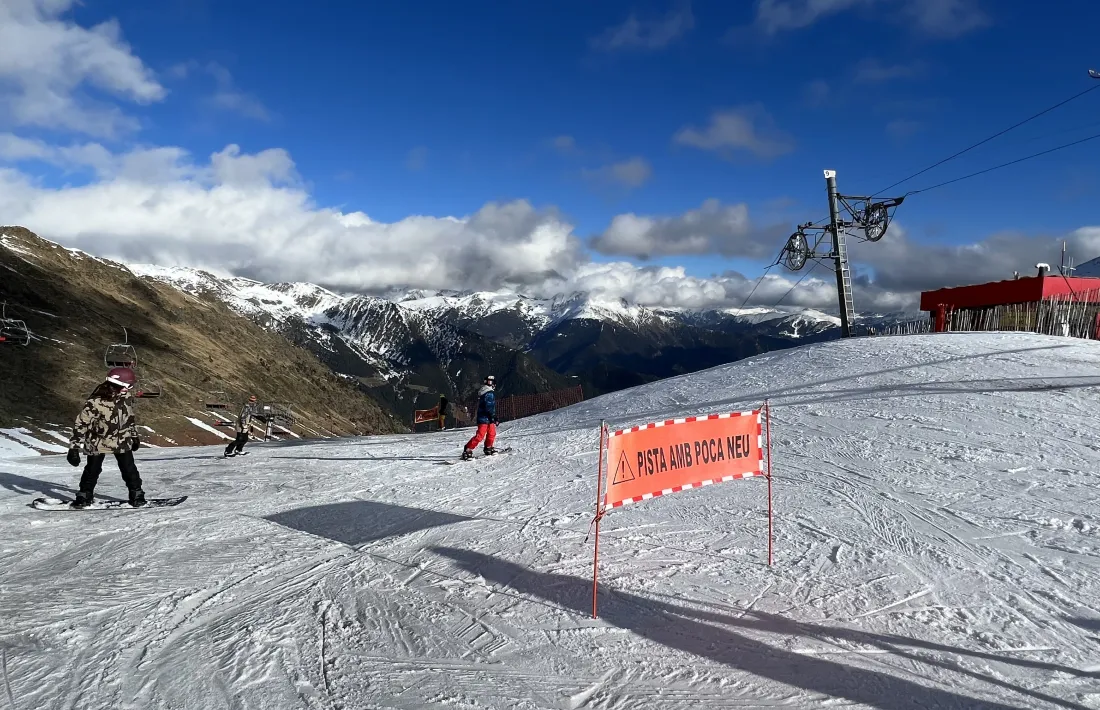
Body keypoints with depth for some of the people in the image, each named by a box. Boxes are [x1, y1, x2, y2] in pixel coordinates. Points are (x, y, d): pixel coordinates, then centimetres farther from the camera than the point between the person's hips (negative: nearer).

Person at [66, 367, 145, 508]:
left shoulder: (126, 397, -9)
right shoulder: (96, 402, -27)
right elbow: (81, 423, -22)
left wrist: (134, 436, 19)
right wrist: (74, 447, -23)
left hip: (122, 441, 3)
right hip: (99, 442, -3)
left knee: (129, 469, 4)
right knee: (92, 470, 10)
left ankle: (137, 494, 18)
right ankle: (84, 495, 30)